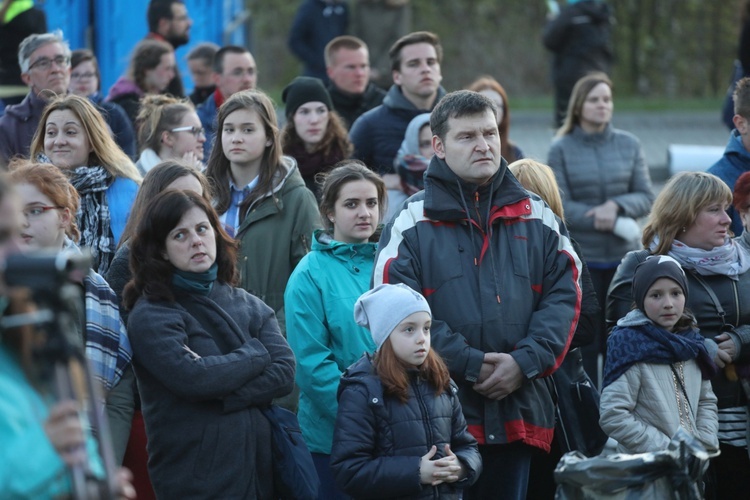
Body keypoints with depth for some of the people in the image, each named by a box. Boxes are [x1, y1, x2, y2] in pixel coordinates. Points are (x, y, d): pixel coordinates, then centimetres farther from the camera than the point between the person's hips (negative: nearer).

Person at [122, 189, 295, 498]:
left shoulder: (248, 305, 10)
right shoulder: (150, 316, -5)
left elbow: (285, 372, -2)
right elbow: (193, 377, -19)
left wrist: (221, 399, -15)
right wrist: (256, 353, -4)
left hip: (260, 469, 5)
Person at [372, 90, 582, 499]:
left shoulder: (537, 218, 12)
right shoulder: (411, 223, 1)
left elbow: (564, 294, 5)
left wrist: (526, 362, -10)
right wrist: (470, 364, -14)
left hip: (519, 411, 3)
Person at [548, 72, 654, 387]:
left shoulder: (629, 145, 6)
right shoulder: (561, 149, -1)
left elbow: (646, 197, 4)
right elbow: (559, 206, -7)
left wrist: (617, 205, -16)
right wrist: (602, 220, -16)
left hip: (624, 256, 2)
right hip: (580, 259, -2)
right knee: (584, 340, -1)